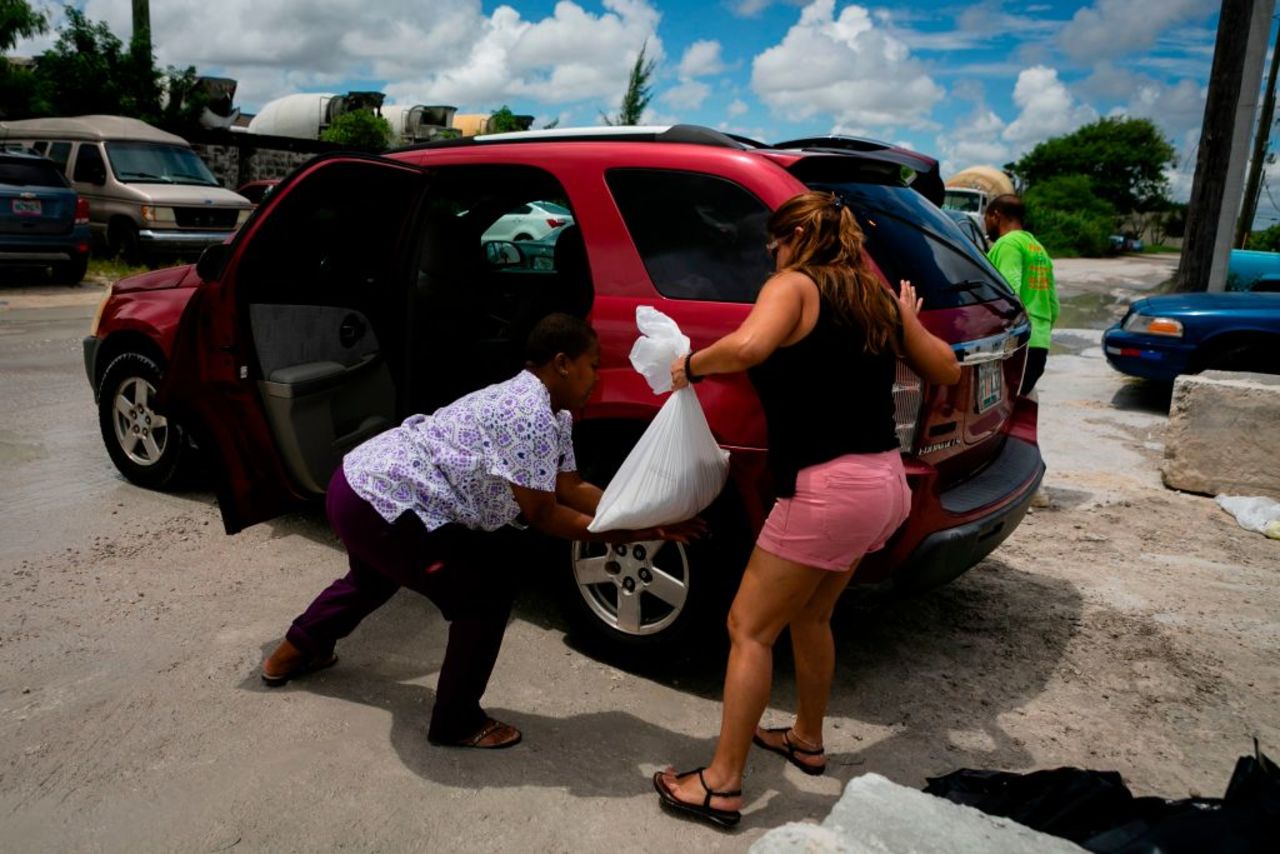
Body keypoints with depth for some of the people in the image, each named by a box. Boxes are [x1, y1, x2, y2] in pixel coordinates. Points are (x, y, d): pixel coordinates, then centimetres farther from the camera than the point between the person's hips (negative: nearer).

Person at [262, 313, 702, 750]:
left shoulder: (546, 409, 9)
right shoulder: (531, 417, -22)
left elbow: (571, 489, 10)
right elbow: (542, 514, -17)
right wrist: (628, 533, -13)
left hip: (361, 479, 11)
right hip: (382, 502, -11)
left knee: (374, 576, 37)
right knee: (488, 590, -5)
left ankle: (295, 652, 61)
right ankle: (456, 723, 10)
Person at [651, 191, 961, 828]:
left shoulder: (794, 285, -7)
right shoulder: (878, 297, 14)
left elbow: (747, 346, -29)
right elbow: (946, 370, 21)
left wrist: (691, 366, -11)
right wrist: (907, 321, 35)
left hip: (827, 489, -8)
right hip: (884, 482, 9)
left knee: (749, 628, 3)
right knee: (808, 615, 25)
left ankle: (720, 785, 10)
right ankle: (807, 740, 42)